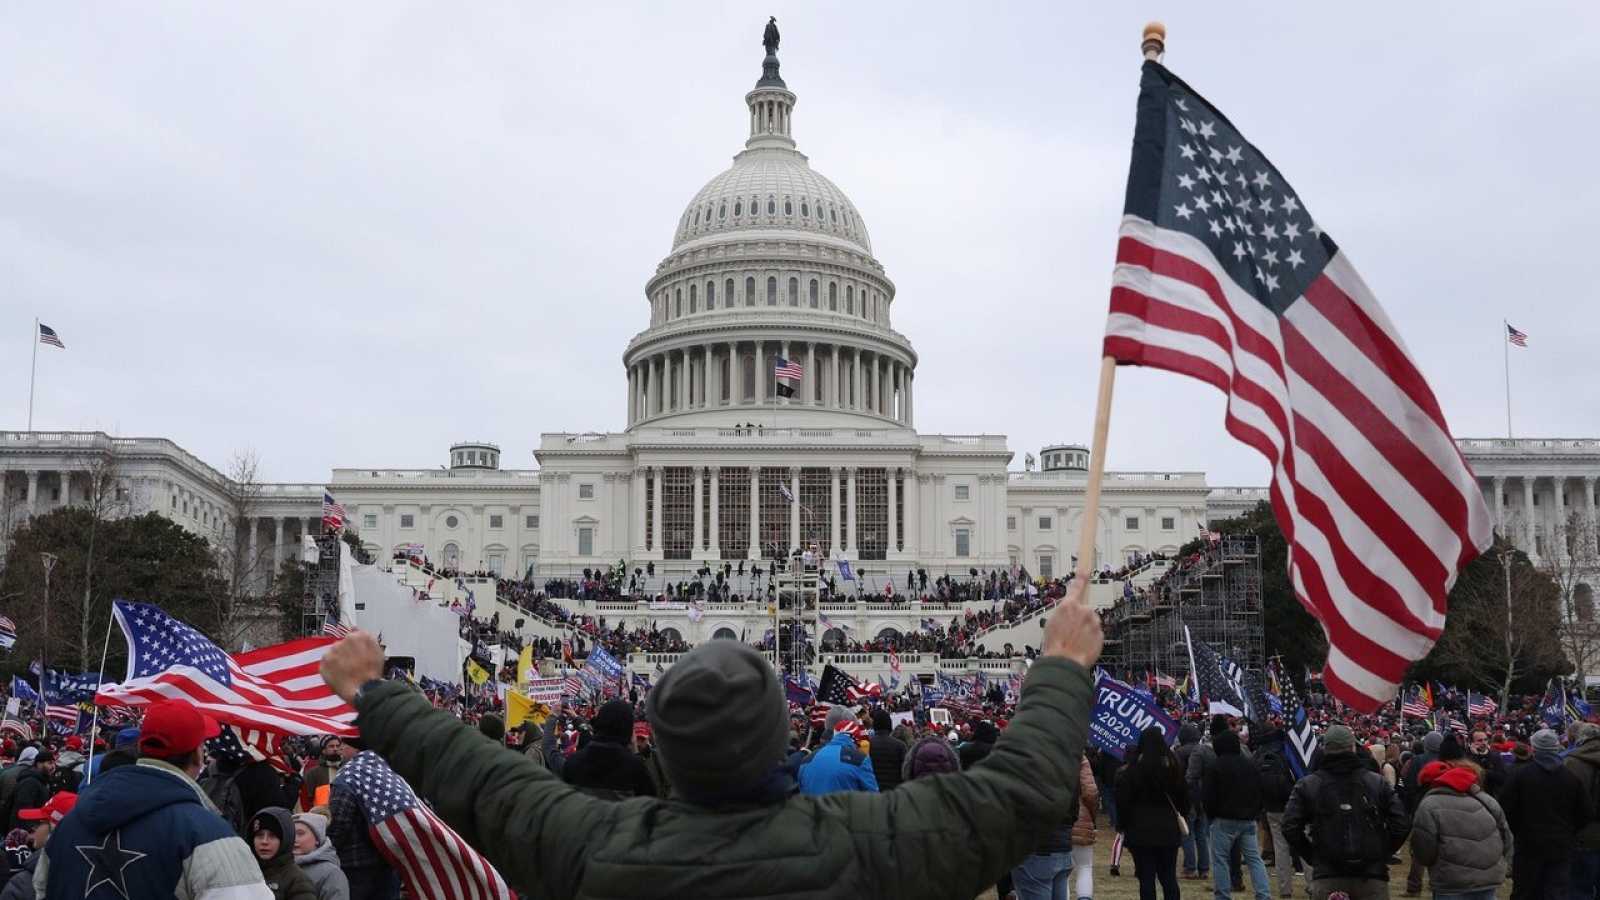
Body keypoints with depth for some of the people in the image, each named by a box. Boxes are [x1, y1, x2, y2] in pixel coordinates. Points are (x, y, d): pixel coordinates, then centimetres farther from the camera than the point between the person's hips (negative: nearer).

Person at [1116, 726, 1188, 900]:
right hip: (1168, 831, 4)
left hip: (1141, 833, -4)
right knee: (1169, 877, 11)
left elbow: (1123, 801, -8)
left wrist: (1122, 825, 3)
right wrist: (1182, 817, 24)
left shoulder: (1132, 770, -11)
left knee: (1146, 878, 1)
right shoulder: (1173, 767, 2)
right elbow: (1184, 796, 11)